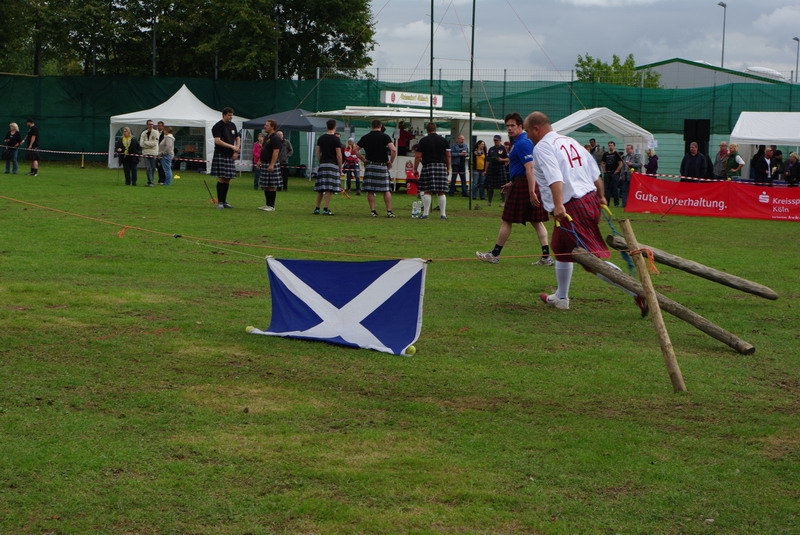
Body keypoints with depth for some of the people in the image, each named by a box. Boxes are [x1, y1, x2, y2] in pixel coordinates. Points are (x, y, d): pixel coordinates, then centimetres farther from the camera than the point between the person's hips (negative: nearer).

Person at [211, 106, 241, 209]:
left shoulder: (232, 125, 14)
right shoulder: (217, 126, -7)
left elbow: (238, 138, 21)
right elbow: (217, 141, -16)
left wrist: (236, 150, 5)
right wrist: (232, 146, -18)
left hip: (230, 156, 7)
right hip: (221, 155, -7)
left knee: (228, 179, 7)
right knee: (221, 178, -9)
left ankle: (224, 201, 14)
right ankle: (219, 202, -7)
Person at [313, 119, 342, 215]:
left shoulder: (321, 138, 9)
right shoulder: (336, 139, -7)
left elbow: (318, 153, 12)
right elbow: (339, 155, -9)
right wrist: (340, 168, -1)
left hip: (322, 164, 5)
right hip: (332, 164, -5)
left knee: (320, 189, 10)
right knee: (329, 189, -6)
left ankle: (317, 208, 12)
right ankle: (325, 209, -10)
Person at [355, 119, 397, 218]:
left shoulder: (365, 137, 5)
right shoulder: (385, 137, -4)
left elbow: (356, 150, 5)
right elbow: (393, 150, -15)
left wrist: (363, 159, 11)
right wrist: (390, 162, -3)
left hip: (369, 165, 2)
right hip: (382, 165, -2)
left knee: (370, 190, 3)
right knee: (386, 190, 2)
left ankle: (372, 211, 1)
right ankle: (389, 211, -1)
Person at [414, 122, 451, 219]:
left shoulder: (423, 141, 0)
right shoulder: (443, 140, 9)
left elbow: (418, 156, -3)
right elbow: (448, 156, 9)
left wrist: (415, 169, 5)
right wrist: (448, 169, 16)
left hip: (428, 166, -3)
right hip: (442, 166, 3)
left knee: (427, 191, -1)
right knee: (441, 192, 3)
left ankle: (425, 213, -3)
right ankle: (443, 214, 2)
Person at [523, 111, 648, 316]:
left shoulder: (542, 148, -8)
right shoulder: (571, 142, 19)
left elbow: (555, 178, -24)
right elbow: (596, 173, 19)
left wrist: (558, 205, -33)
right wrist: (600, 196, 28)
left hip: (571, 207, -10)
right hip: (590, 199, 10)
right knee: (561, 248, 27)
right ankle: (561, 297, 40)